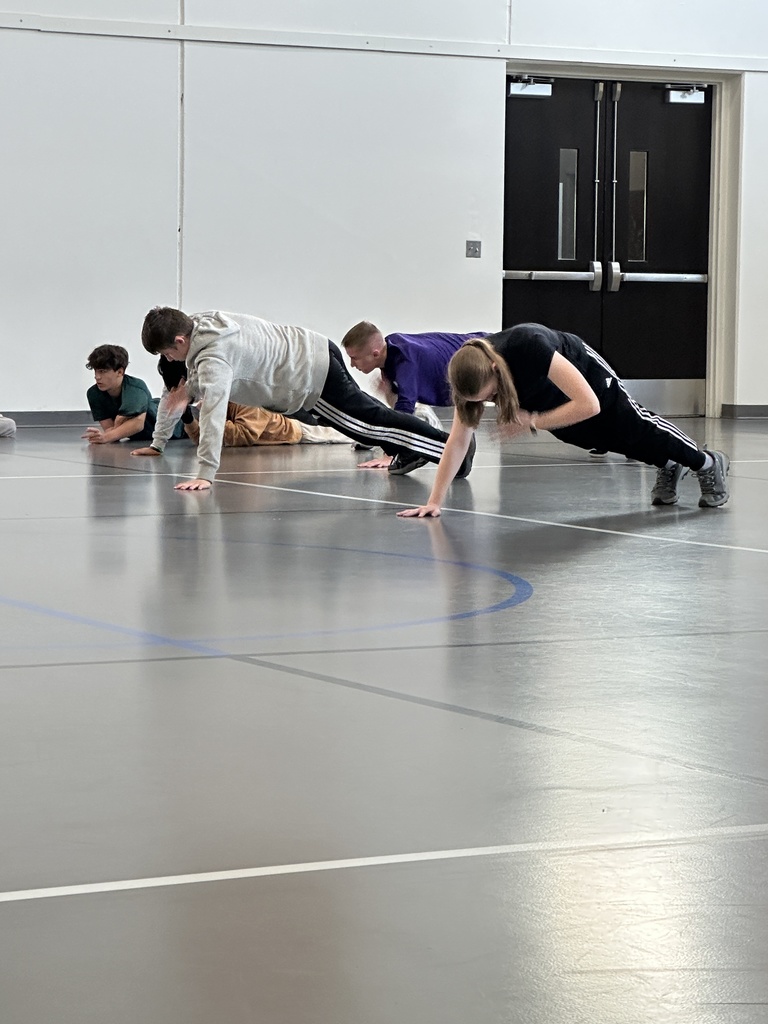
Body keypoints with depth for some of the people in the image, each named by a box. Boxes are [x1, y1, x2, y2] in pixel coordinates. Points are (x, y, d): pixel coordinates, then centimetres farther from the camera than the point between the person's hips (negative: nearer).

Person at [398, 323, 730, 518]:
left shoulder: (530, 346, -49)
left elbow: (588, 404, -47)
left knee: (638, 432, 15)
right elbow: (458, 441, -28)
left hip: (585, 376, -5)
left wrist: (532, 422, -45)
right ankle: (669, 468, 51)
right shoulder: (471, 373, -34)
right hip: (549, 402, 5)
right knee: (620, 446, 23)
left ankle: (708, 464, 41)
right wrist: (434, 501, -33)